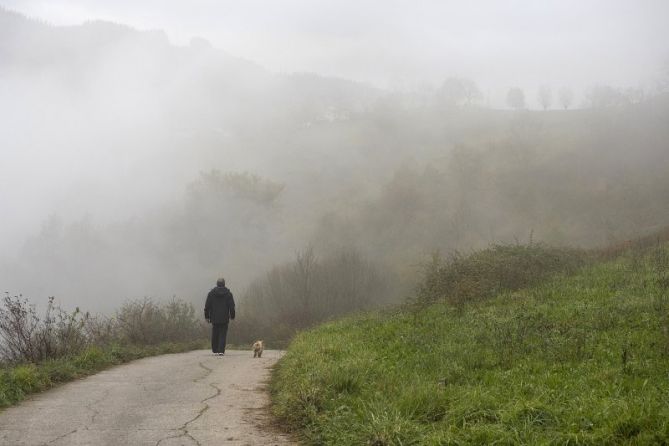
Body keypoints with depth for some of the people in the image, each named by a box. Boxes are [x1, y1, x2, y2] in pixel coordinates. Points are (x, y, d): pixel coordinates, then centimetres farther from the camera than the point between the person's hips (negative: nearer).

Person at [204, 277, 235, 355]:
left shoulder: (211, 293, 2)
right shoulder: (228, 294, 0)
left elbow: (207, 306, 3)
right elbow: (232, 306, 1)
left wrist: (207, 316, 9)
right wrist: (232, 316, 10)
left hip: (214, 318, 1)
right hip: (224, 319, -1)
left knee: (215, 335, 10)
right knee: (223, 335, 0)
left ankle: (215, 350, 12)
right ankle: (221, 351, -9)